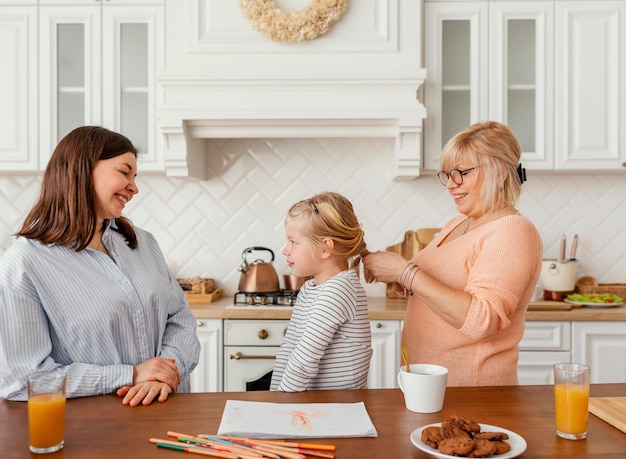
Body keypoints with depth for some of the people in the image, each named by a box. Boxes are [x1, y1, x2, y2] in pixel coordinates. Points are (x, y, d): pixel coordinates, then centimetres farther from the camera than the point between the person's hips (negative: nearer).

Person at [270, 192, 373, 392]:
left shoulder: (337, 290, -17)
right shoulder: (308, 289, 11)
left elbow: (306, 358, -19)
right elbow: (289, 347, 10)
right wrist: (275, 391, 5)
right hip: (314, 399, 8)